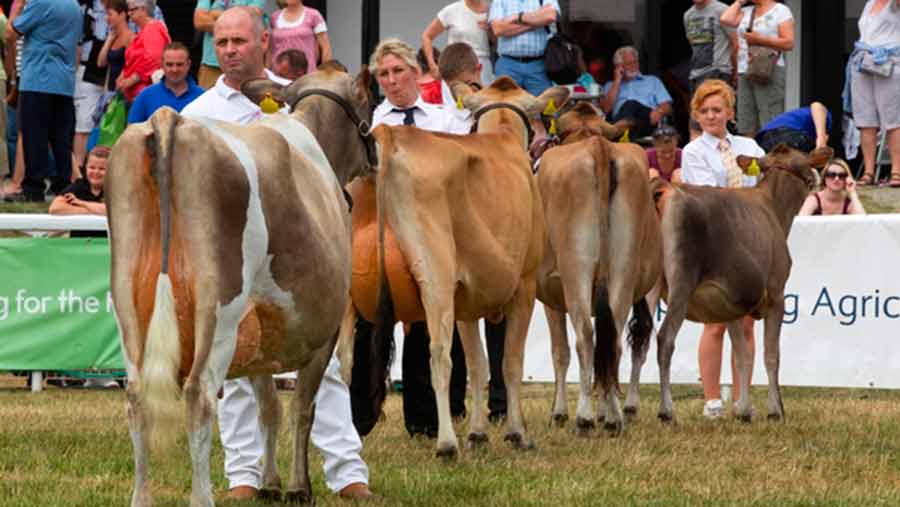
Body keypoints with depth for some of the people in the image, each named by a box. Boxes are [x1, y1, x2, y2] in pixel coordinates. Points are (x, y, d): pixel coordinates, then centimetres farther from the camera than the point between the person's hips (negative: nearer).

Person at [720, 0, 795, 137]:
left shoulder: (781, 11, 1)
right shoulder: (746, 11, 19)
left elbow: (789, 43, -8)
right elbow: (726, 19, 4)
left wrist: (759, 39, -16)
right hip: (744, 73, 6)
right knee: (747, 130, 4)